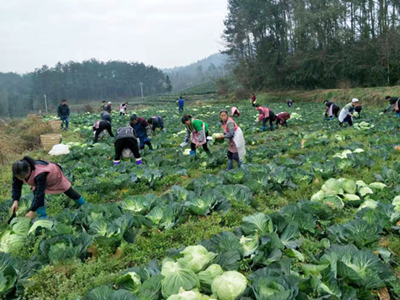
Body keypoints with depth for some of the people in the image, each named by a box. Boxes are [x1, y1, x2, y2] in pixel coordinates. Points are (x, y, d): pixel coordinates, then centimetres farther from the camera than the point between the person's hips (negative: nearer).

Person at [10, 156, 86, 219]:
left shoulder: (40, 174, -50)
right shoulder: (19, 172, -32)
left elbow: (39, 193, -45)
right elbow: (16, 185, -17)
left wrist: (32, 211, -41)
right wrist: (15, 201, -30)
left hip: (55, 174, -5)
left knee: (69, 191, 9)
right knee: (36, 192, -21)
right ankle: (43, 217, -11)